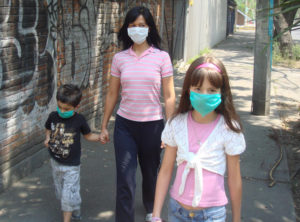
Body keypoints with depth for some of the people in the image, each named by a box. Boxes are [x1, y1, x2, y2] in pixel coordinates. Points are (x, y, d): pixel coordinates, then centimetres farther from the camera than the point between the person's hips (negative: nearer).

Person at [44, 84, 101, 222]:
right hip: (55, 162, 5)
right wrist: (47, 138, -5)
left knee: (69, 195, -5)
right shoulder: (53, 116, -6)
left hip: (71, 165, -5)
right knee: (60, 193, 19)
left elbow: (88, 135, 1)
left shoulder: (79, 120, -14)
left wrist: (99, 137, -17)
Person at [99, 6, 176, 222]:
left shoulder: (161, 57, -5)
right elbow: (112, 95, 8)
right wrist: (104, 126, 9)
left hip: (152, 125, 0)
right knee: (125, 178, -4)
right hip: (125, 125, 1)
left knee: (150, 172, 18)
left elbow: (169, 96, -4)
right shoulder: (119, 58, 1)